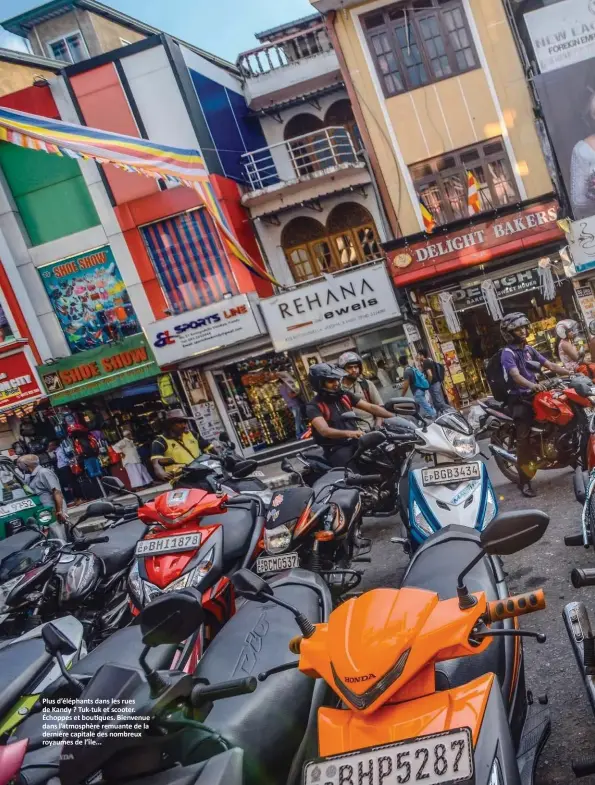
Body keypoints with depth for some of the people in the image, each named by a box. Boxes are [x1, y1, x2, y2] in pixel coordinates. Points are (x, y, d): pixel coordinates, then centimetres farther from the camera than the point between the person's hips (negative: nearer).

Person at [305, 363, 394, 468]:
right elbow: (324, 430, -25)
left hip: (355, 441, 6)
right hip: (336, 449, -6)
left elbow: (370, 407, 7)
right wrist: (349, 433, -42)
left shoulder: (345, 395, 10)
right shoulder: (313, 406, -9)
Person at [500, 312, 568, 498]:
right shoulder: (507, 353, -10)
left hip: (535, 395, 7)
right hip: (519, 400, -7)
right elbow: (516, 376, -26)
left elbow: (550, 365, 10)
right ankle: (524, 481, -10)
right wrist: (532, 385, -45)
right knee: (524, 439, -12)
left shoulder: (529, 349, 14)